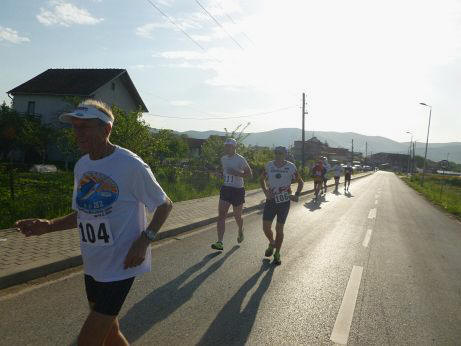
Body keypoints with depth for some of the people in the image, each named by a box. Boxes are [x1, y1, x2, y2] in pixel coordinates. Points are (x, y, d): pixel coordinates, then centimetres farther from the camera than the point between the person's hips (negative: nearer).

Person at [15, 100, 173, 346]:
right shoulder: (82, 166, 6)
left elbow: (165, 205, -7)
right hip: (93, 265, 7)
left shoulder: (131, 165, -16)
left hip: (120, 267, -7)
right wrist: (48, 226, -1)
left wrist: (145, 240, -20)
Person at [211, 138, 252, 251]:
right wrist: (222, 175, 7)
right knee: (221, 216, -8)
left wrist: (237, 173, -22)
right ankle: (220, 242, -9)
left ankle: (240, 231, 44)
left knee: (237, 216, 11)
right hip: (225, 189, 4)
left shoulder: (240, 159, -10)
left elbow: (249, 173, -8)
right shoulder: (223, 159, 8)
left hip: (238, 190, -4)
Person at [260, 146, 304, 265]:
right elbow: (261, 179, 18)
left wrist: (296, 195, -3)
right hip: (271, 201, 2)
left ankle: (277, 254, 21)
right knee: (266, 227, 0)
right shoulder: (268, 166, 0)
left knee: (279, 229, 3)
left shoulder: (290, 167, -5)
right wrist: (266, 192, 4)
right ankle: (272, 243, 32)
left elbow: (300, 182, 9)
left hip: (284, 202, -2)